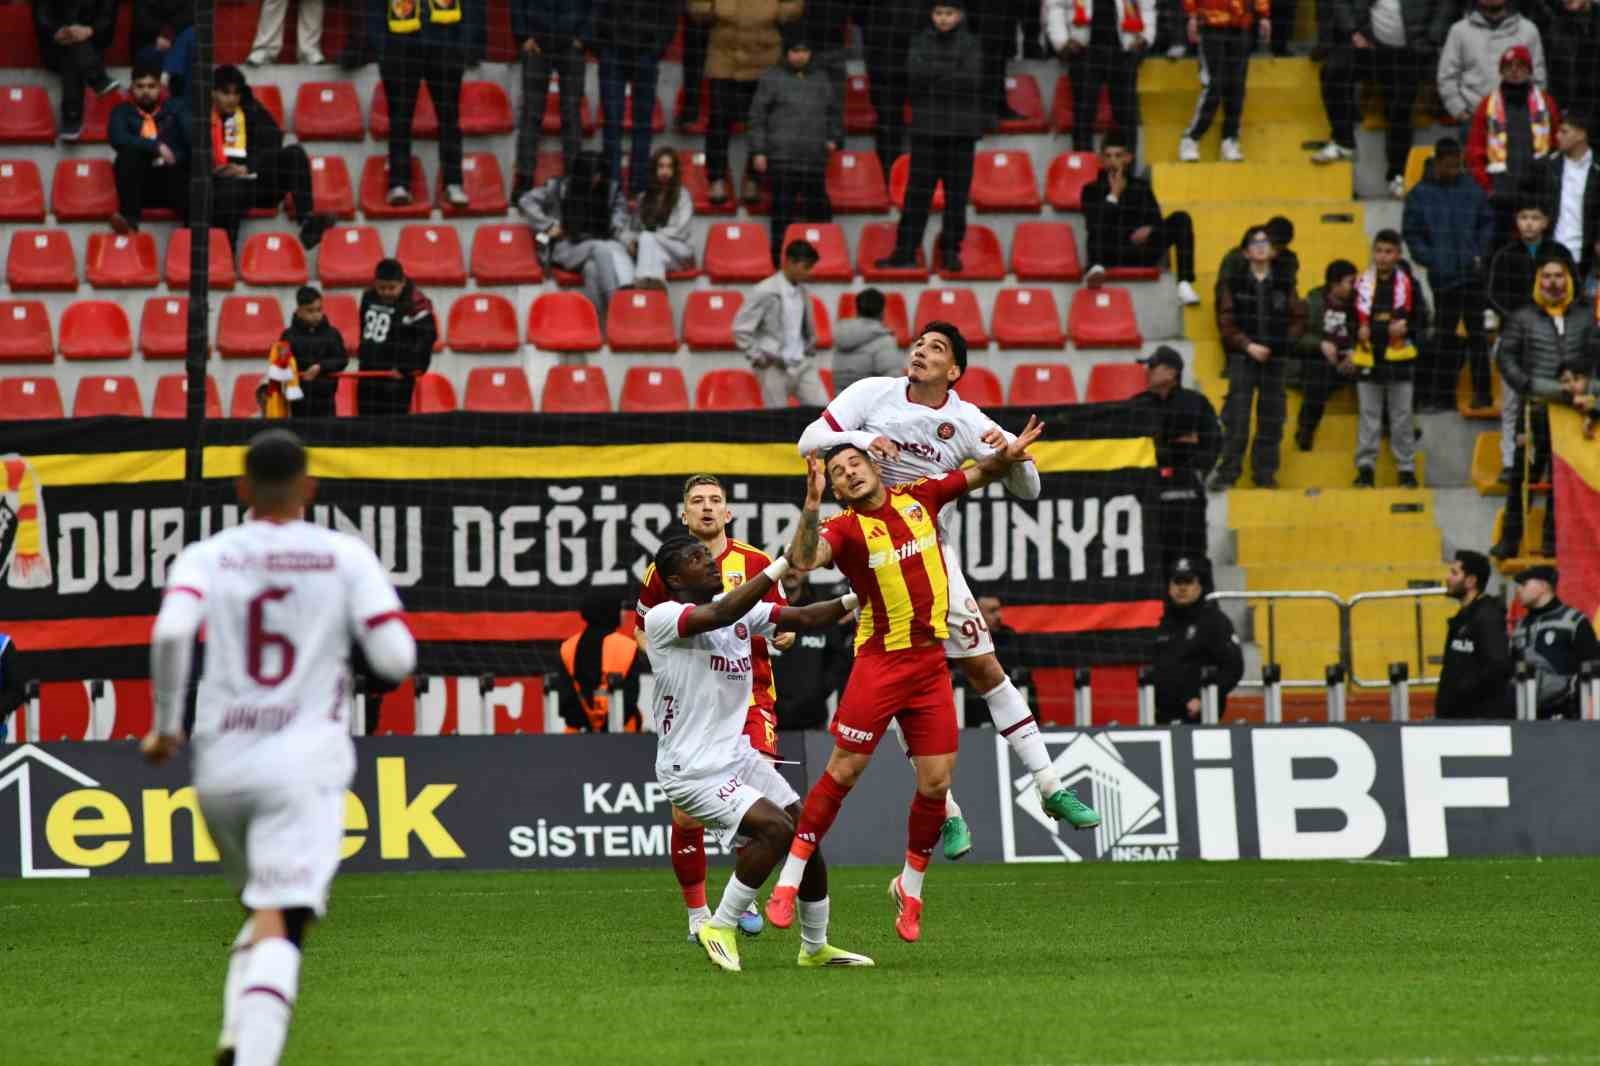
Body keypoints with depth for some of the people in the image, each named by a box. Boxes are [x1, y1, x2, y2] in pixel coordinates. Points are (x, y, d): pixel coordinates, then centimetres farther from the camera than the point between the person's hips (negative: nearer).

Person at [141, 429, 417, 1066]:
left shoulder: (205, 557, 6)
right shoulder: (346, 557, 3)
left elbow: (171, 631, -13)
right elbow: (395, 659, -3)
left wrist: (165, 725, -1)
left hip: (220, 766, 3)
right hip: (302, 763, -3)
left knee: (263, 909, 24)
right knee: (280, 924, -13)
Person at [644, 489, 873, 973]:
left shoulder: (741, 610, 6)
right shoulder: (661, 618, -17)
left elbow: (804, 618, 6)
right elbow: (721, 614, -33)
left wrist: (856, 599, -11)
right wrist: (784, 563, -37)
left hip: (738, 756, 8)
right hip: (692, 769, -8)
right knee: (776, 828, -22)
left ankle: (815, 947, 21)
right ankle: (720, 926, -6)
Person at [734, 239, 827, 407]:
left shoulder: (802, 292, 7)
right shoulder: (765, 292, -13)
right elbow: (741, 329, -11)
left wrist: (810, 348, 13)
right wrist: (758, 357, -11)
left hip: (803, 364, 6)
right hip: (776, 367, -6)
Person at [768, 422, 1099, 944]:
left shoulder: (917, 498, 6)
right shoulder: (844, 528, -8)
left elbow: (977, 475, 18)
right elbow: (804, 559, -27)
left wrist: (1007, 455, -3)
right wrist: (812, 504, -39)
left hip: (931, 663, 4)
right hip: (880, 662, -4)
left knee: (935, 782, 1)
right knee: (843, 772, -8)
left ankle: (910, 888, 20)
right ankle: (788, 884, 0)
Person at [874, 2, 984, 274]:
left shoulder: (969, 45, 5)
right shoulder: (921, 42, 9)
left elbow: (971, 81, -8)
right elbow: (915, 72, -7)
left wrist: (933, 74, -9)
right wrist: (949, 72, -10)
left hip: (960, 130, -1)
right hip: (926, 127, 1)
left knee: (956, 194, 0)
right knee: (917, 192, -2)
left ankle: (951, 252, 7)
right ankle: (905, 252, -1)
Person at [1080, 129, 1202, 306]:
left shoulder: (1141, 186, 19)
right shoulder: (1092, 190, 12)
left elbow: (1156, 220, 10)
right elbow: (1092, 225, -4)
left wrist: (1149, 230, -13)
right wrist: (1114, 195, -4)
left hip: (1142, 252, 2)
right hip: (1110, 254, -2)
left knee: (1181, 218, -19)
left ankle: (1184, 284, -29)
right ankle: (1096, 269, -49)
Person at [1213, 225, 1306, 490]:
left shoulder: (1284, 284, 7)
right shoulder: (1235, 284, 2)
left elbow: (1298, 319, 9)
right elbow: (1226, 322, -1)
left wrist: (1284, 342, -5)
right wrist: (1248, 345, -11)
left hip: (1274, 359, 2)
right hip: (1242, 359, -2)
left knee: (1271, 419, 4)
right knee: (1236, 418, -7)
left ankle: (1265, 474, 12)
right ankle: (1227, 473, -4)